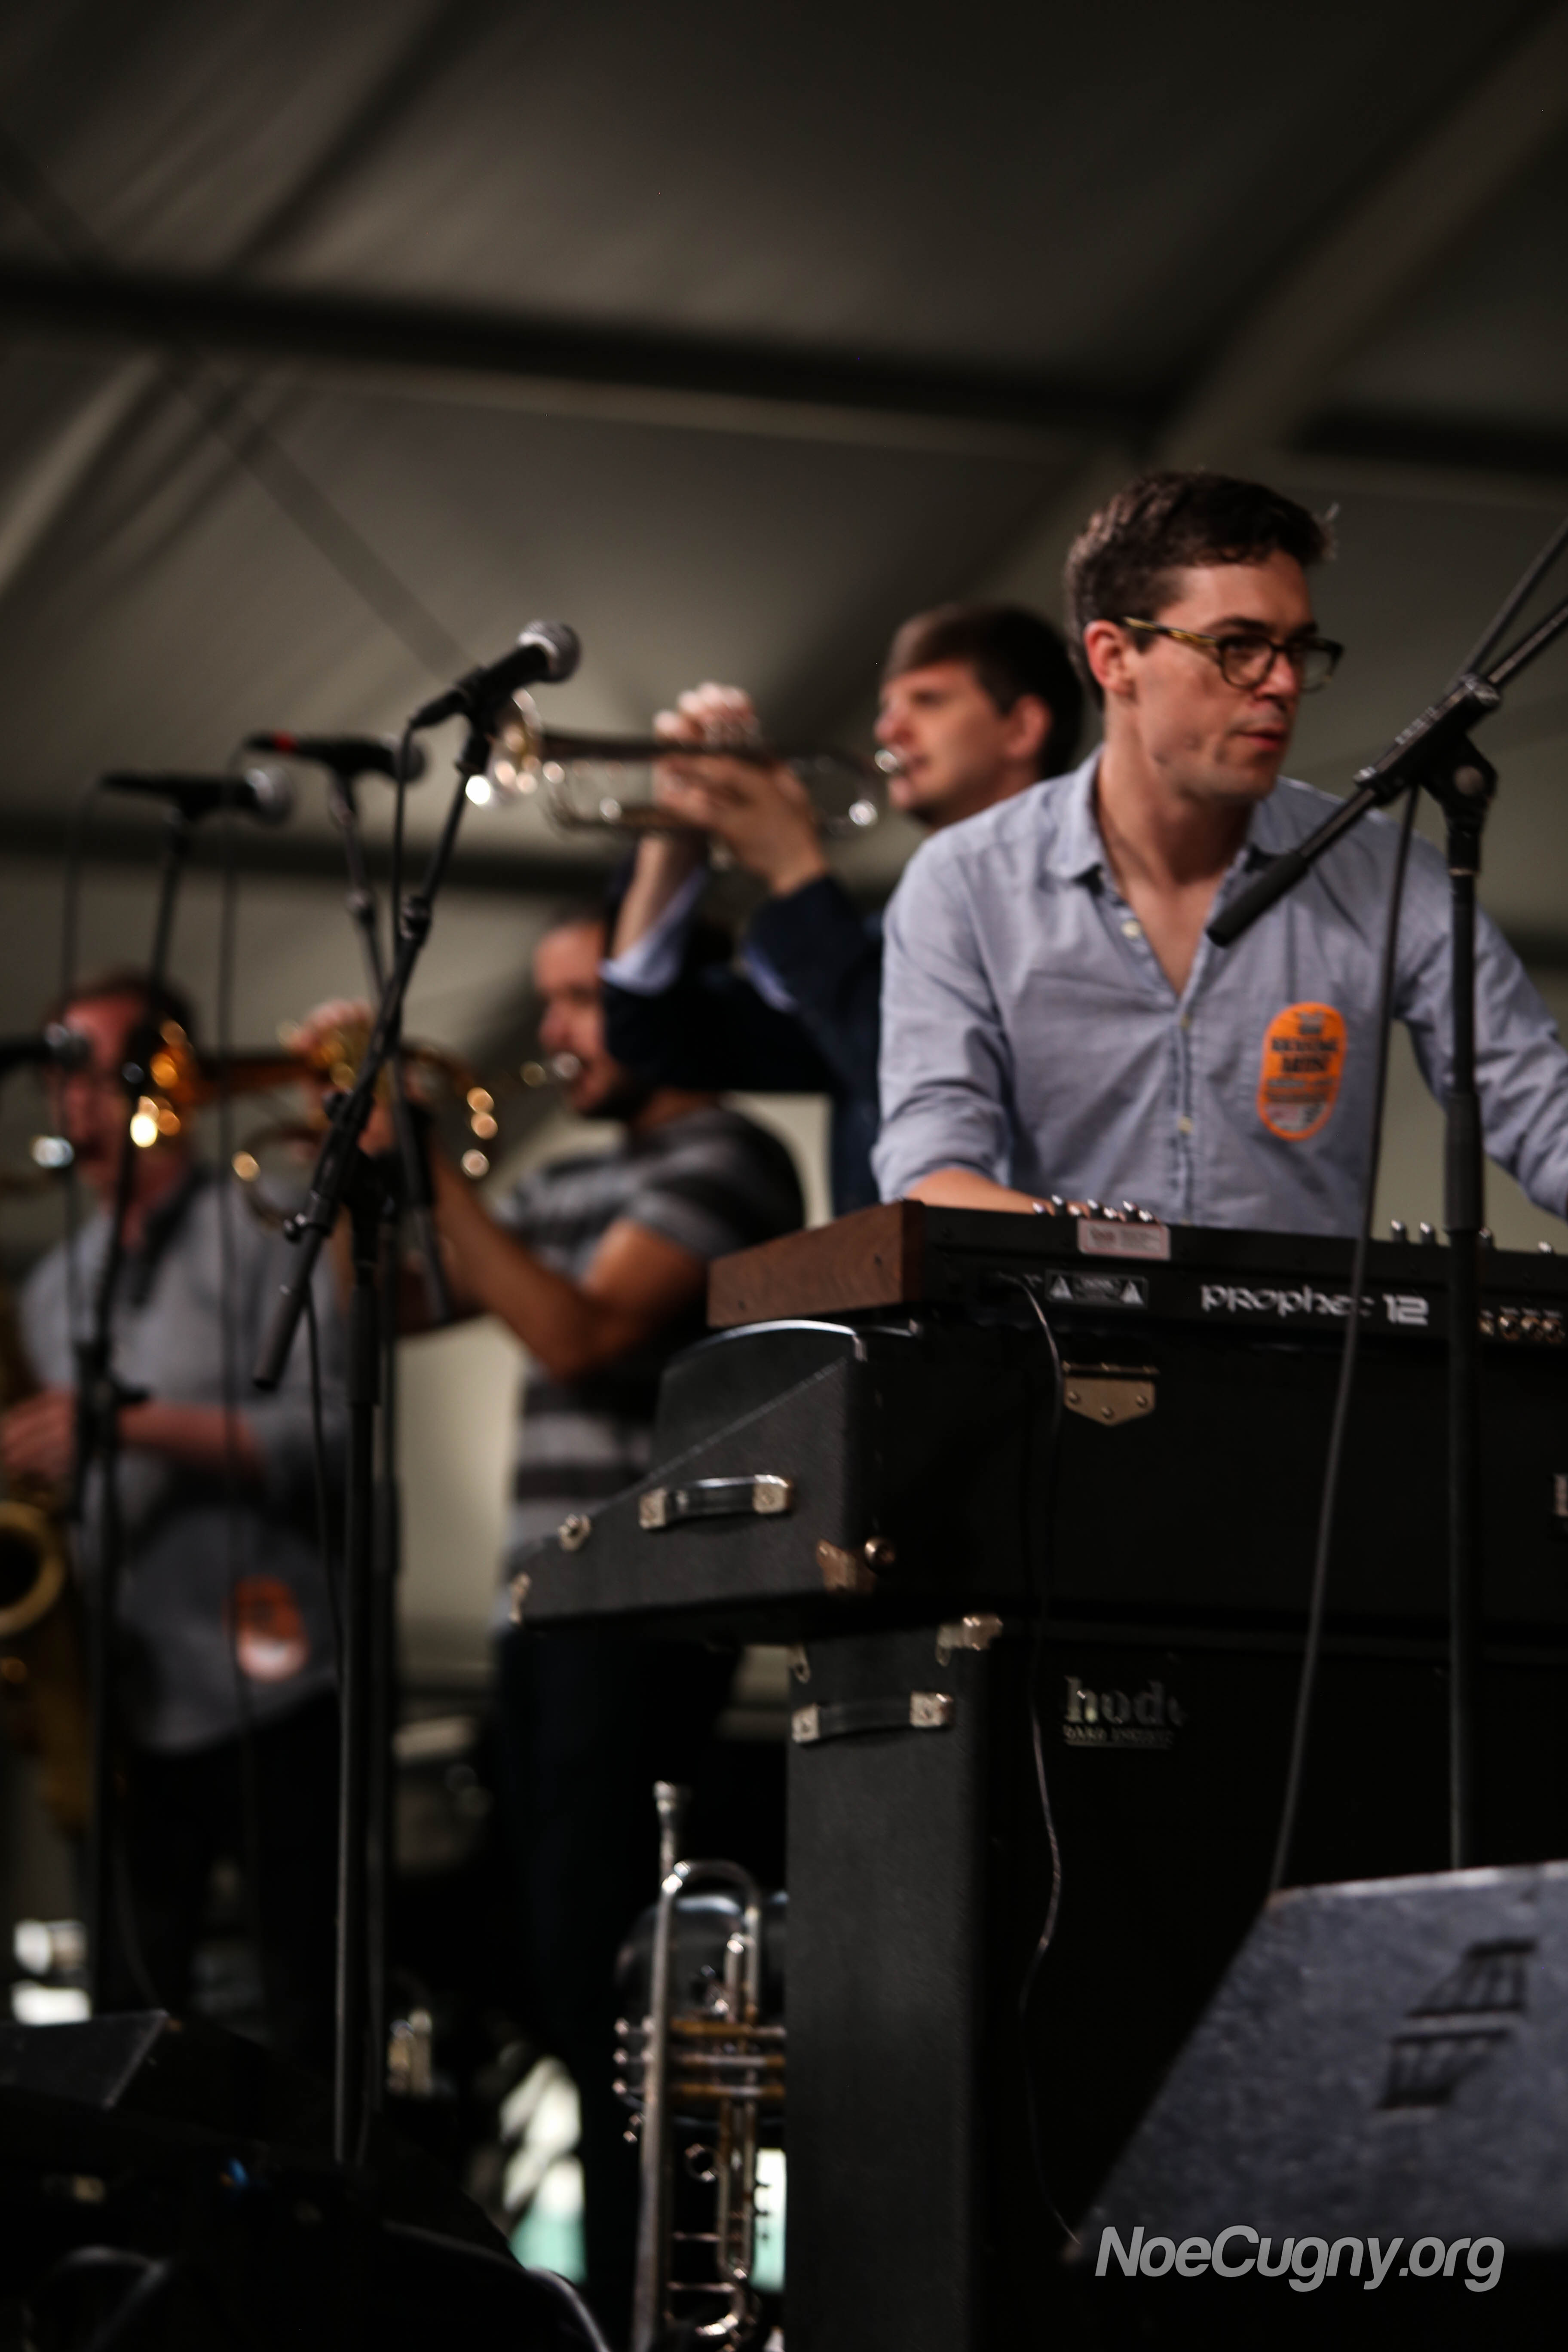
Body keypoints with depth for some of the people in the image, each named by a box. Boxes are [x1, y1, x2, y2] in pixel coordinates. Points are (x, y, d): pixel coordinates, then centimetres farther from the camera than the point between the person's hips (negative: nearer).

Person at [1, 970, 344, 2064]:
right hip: (123, 1709, 6)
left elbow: (325, 1434, -12)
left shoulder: (261, 1236, 0)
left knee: (315, 2014, -3)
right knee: (133, 2019, 5)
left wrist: (133, 1421, -18)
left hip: (269, 1693, -6)